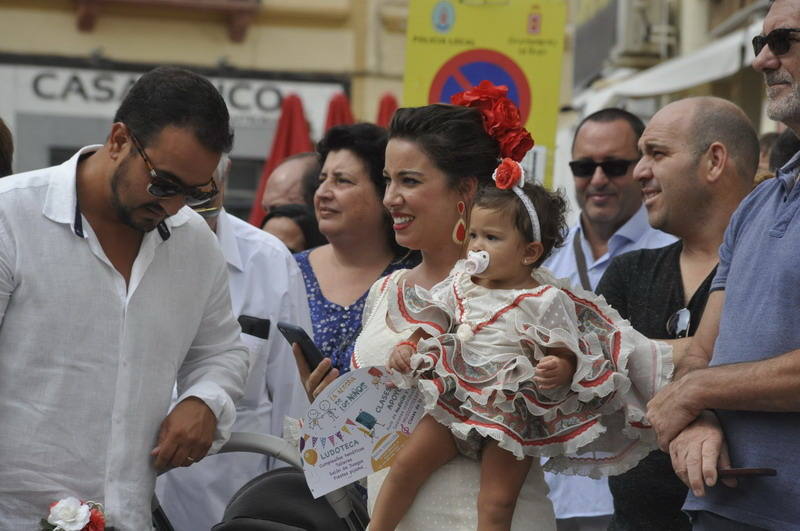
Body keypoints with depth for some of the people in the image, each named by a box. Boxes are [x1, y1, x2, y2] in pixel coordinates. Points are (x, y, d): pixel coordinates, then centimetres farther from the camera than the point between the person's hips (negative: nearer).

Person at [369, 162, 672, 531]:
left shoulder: (546, 301, -12)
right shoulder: (461, 286, 4)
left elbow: (563, 353, -12)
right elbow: (430, 324, 14)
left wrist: (560, 369, -33)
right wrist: (408, 348, -3)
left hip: (511, 413, -5)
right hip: (456, 400, 5)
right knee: (406, 463, 0)